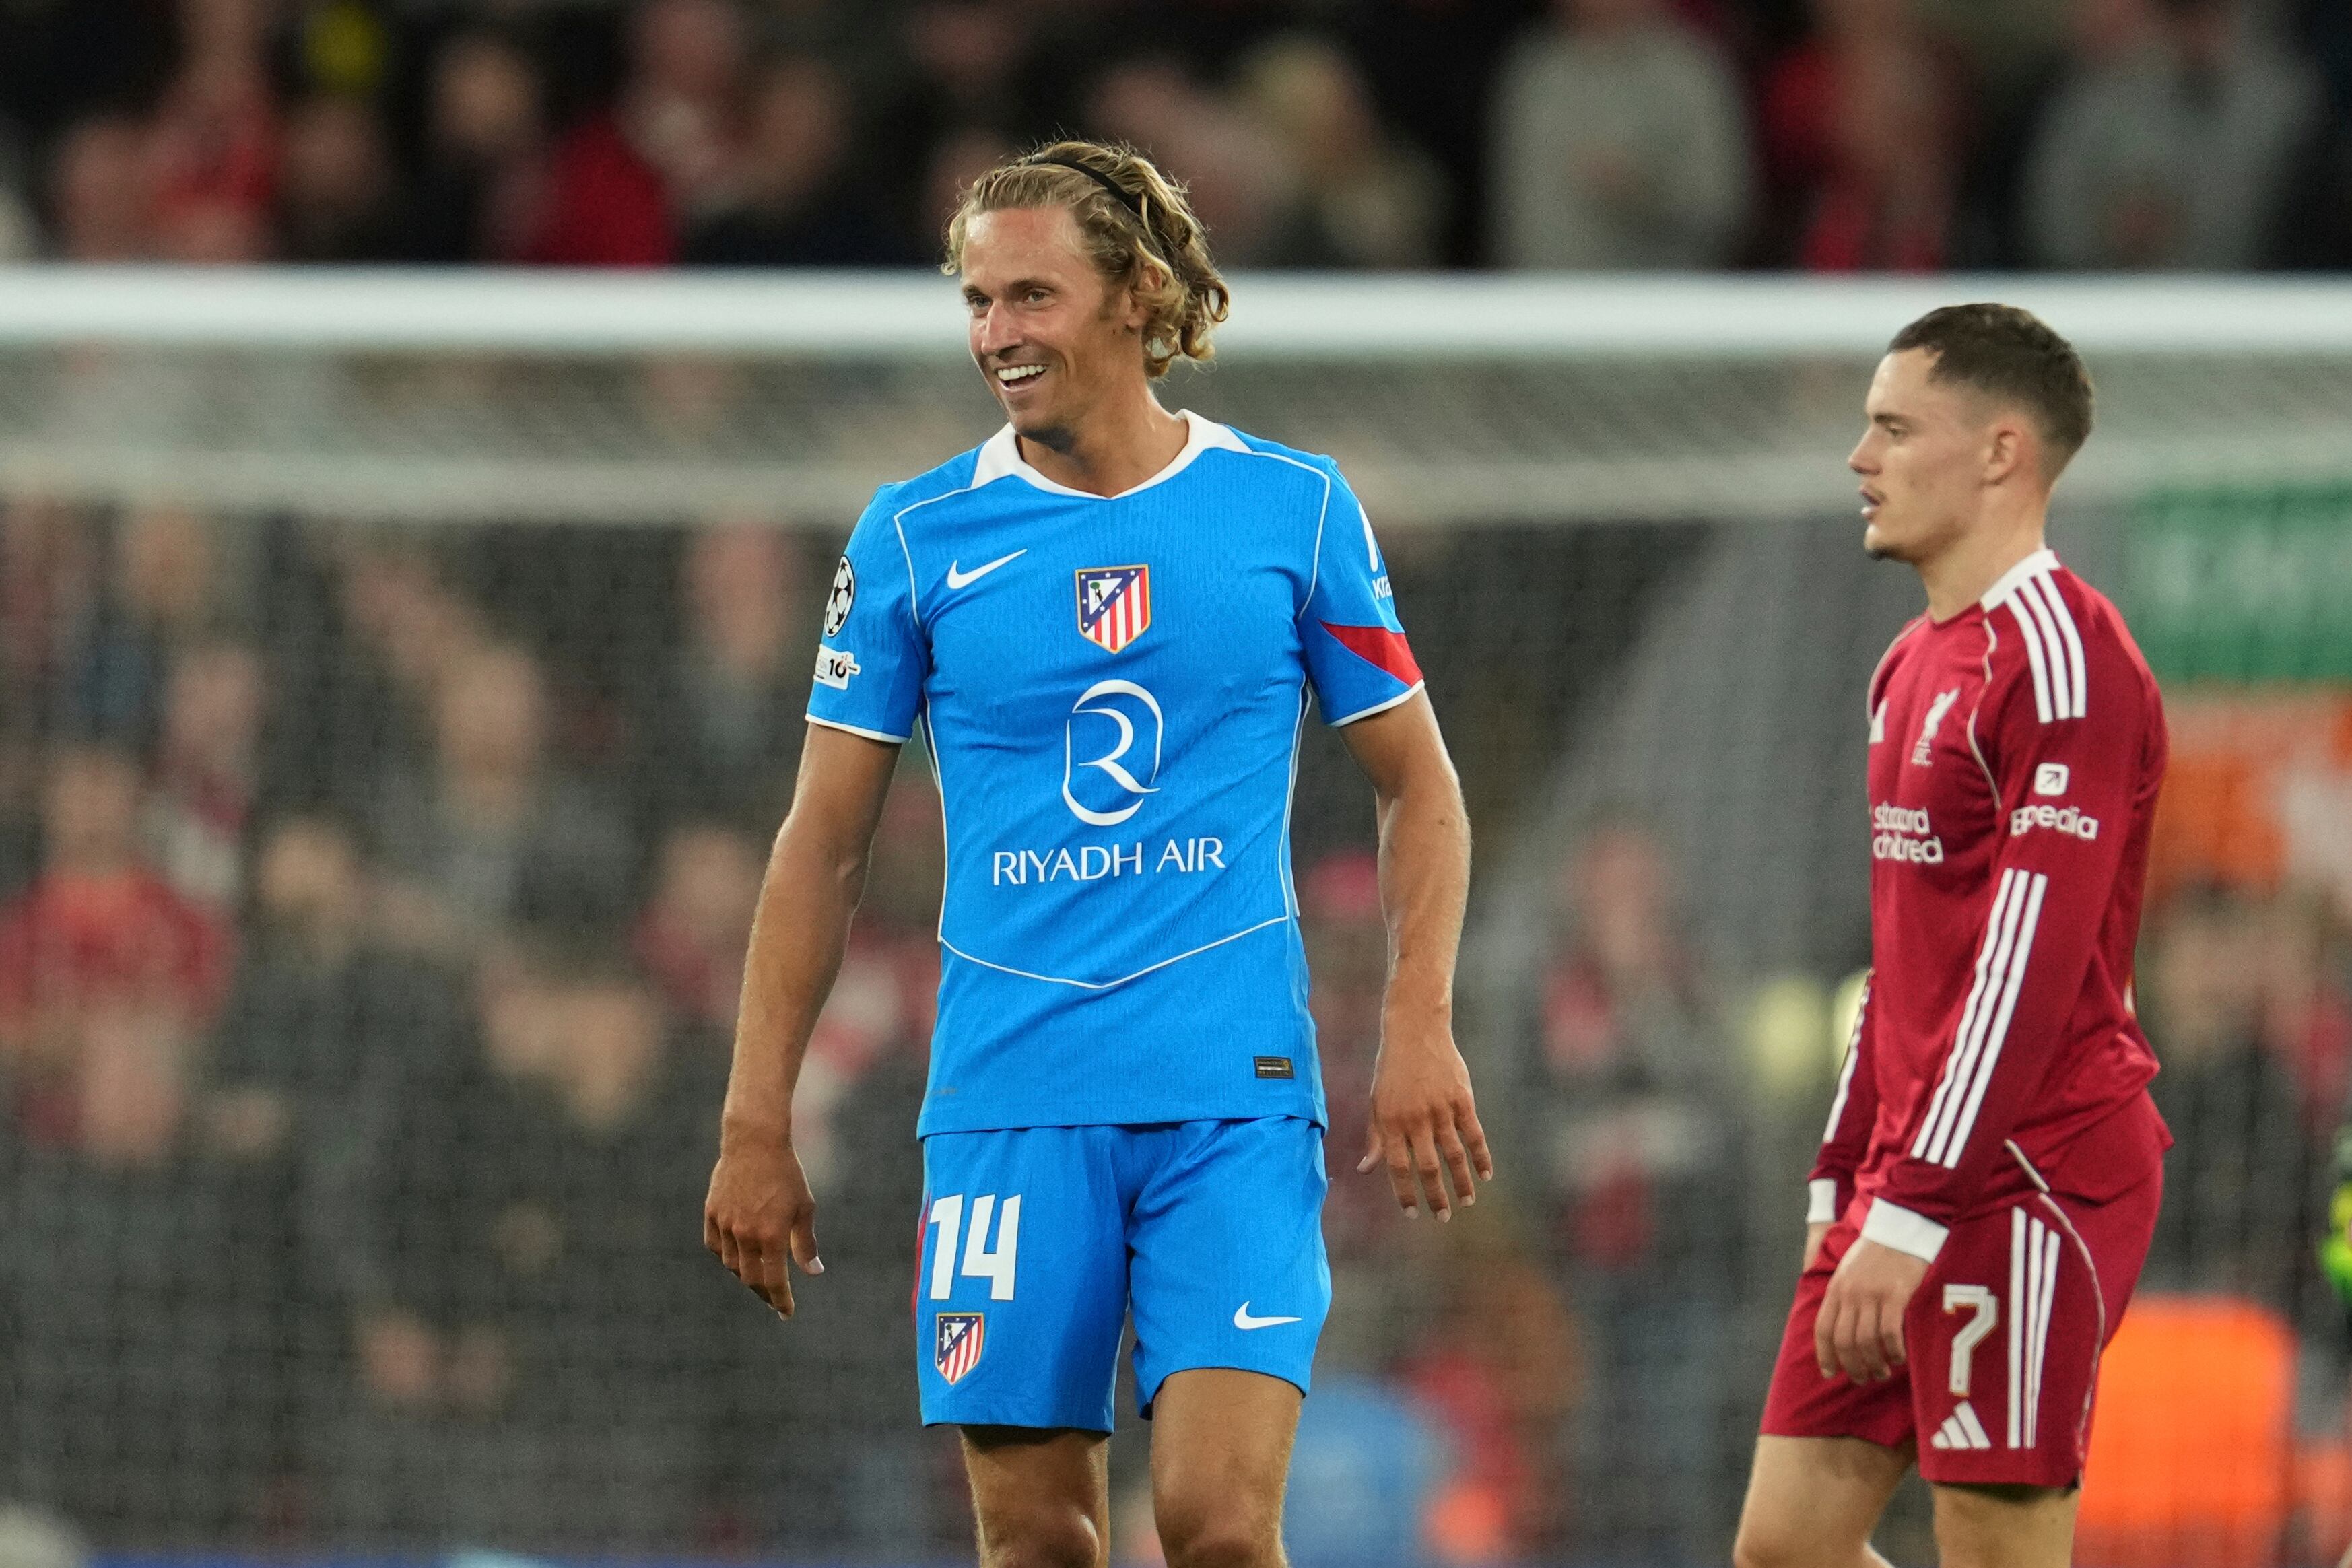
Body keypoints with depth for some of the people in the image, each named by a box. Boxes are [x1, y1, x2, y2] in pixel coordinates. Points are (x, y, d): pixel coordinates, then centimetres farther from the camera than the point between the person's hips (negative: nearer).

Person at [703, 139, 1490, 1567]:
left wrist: (1421, 1029, -4)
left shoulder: (1293, 507, 3)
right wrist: (757, 1122, 4)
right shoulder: (918, 535, 4)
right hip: (1010, 1104, 1)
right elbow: (825, 842, 8)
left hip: (1237, 1096, -1)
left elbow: (1418, 782, 10)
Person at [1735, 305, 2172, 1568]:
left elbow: (2030, 963, -19)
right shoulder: (1916, 667, 19)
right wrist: (1843, 1183, 20)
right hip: (1908, 1180, 10)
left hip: (2026, 1177, -10)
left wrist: (1912, 1216, -21)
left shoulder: (2063, 661, -12)